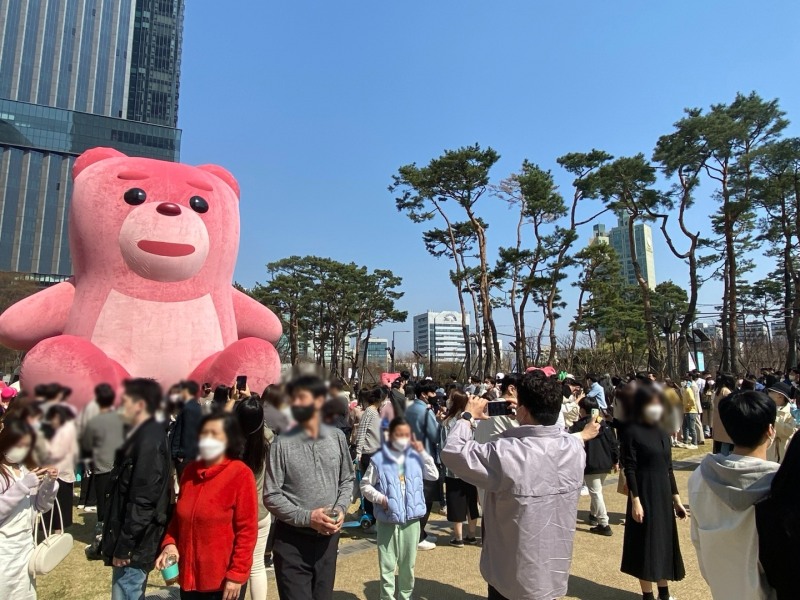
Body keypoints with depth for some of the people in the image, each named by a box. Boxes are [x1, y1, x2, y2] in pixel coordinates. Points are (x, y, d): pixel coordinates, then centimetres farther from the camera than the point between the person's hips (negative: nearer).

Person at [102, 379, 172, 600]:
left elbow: (142, 502, -24)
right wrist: (120, 544, 19)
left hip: (134, 546, -10)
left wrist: (124, 547, -18)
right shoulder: (142, 436, 11)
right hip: (131, 542, 10)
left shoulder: (149, 441, -22)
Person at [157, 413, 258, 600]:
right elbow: (179, 517, 15)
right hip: (189, 574, 6)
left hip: (223, 579, -6)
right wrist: (170, 543, -2)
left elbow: (247, 530, -14)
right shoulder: (190, 470, 4)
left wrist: (237, 574, -14)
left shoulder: (241, 474, -15)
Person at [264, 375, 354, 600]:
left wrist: (340, 509, -9)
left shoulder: (337, 437, -2)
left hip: (328, 537, 3)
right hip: (292, 540, -3)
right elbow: (271, 496, -10)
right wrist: (307, 517, -19)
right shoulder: (282, 444, -11)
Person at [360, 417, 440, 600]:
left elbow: (434, 476, 0)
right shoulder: (378, 459, -8)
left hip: (411, 520, 3)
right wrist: (380, 498, -16)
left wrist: (423, 453, -7)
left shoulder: (415, 457, 2)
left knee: (408, 563, 17)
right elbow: (365, 485, -1)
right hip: (387, 521, -3)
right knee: (387, 565, 6)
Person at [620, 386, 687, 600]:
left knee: (665, 540, 15)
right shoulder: (632, 432, -13)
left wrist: (676, 499, 12)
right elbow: (630, 469, -15)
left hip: (664, 493, 7)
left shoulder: (662, 433, 8)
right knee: (647, 543, 3)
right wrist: (635, 501, -19)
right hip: (644, 494, -7)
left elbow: (668, 469, 12)